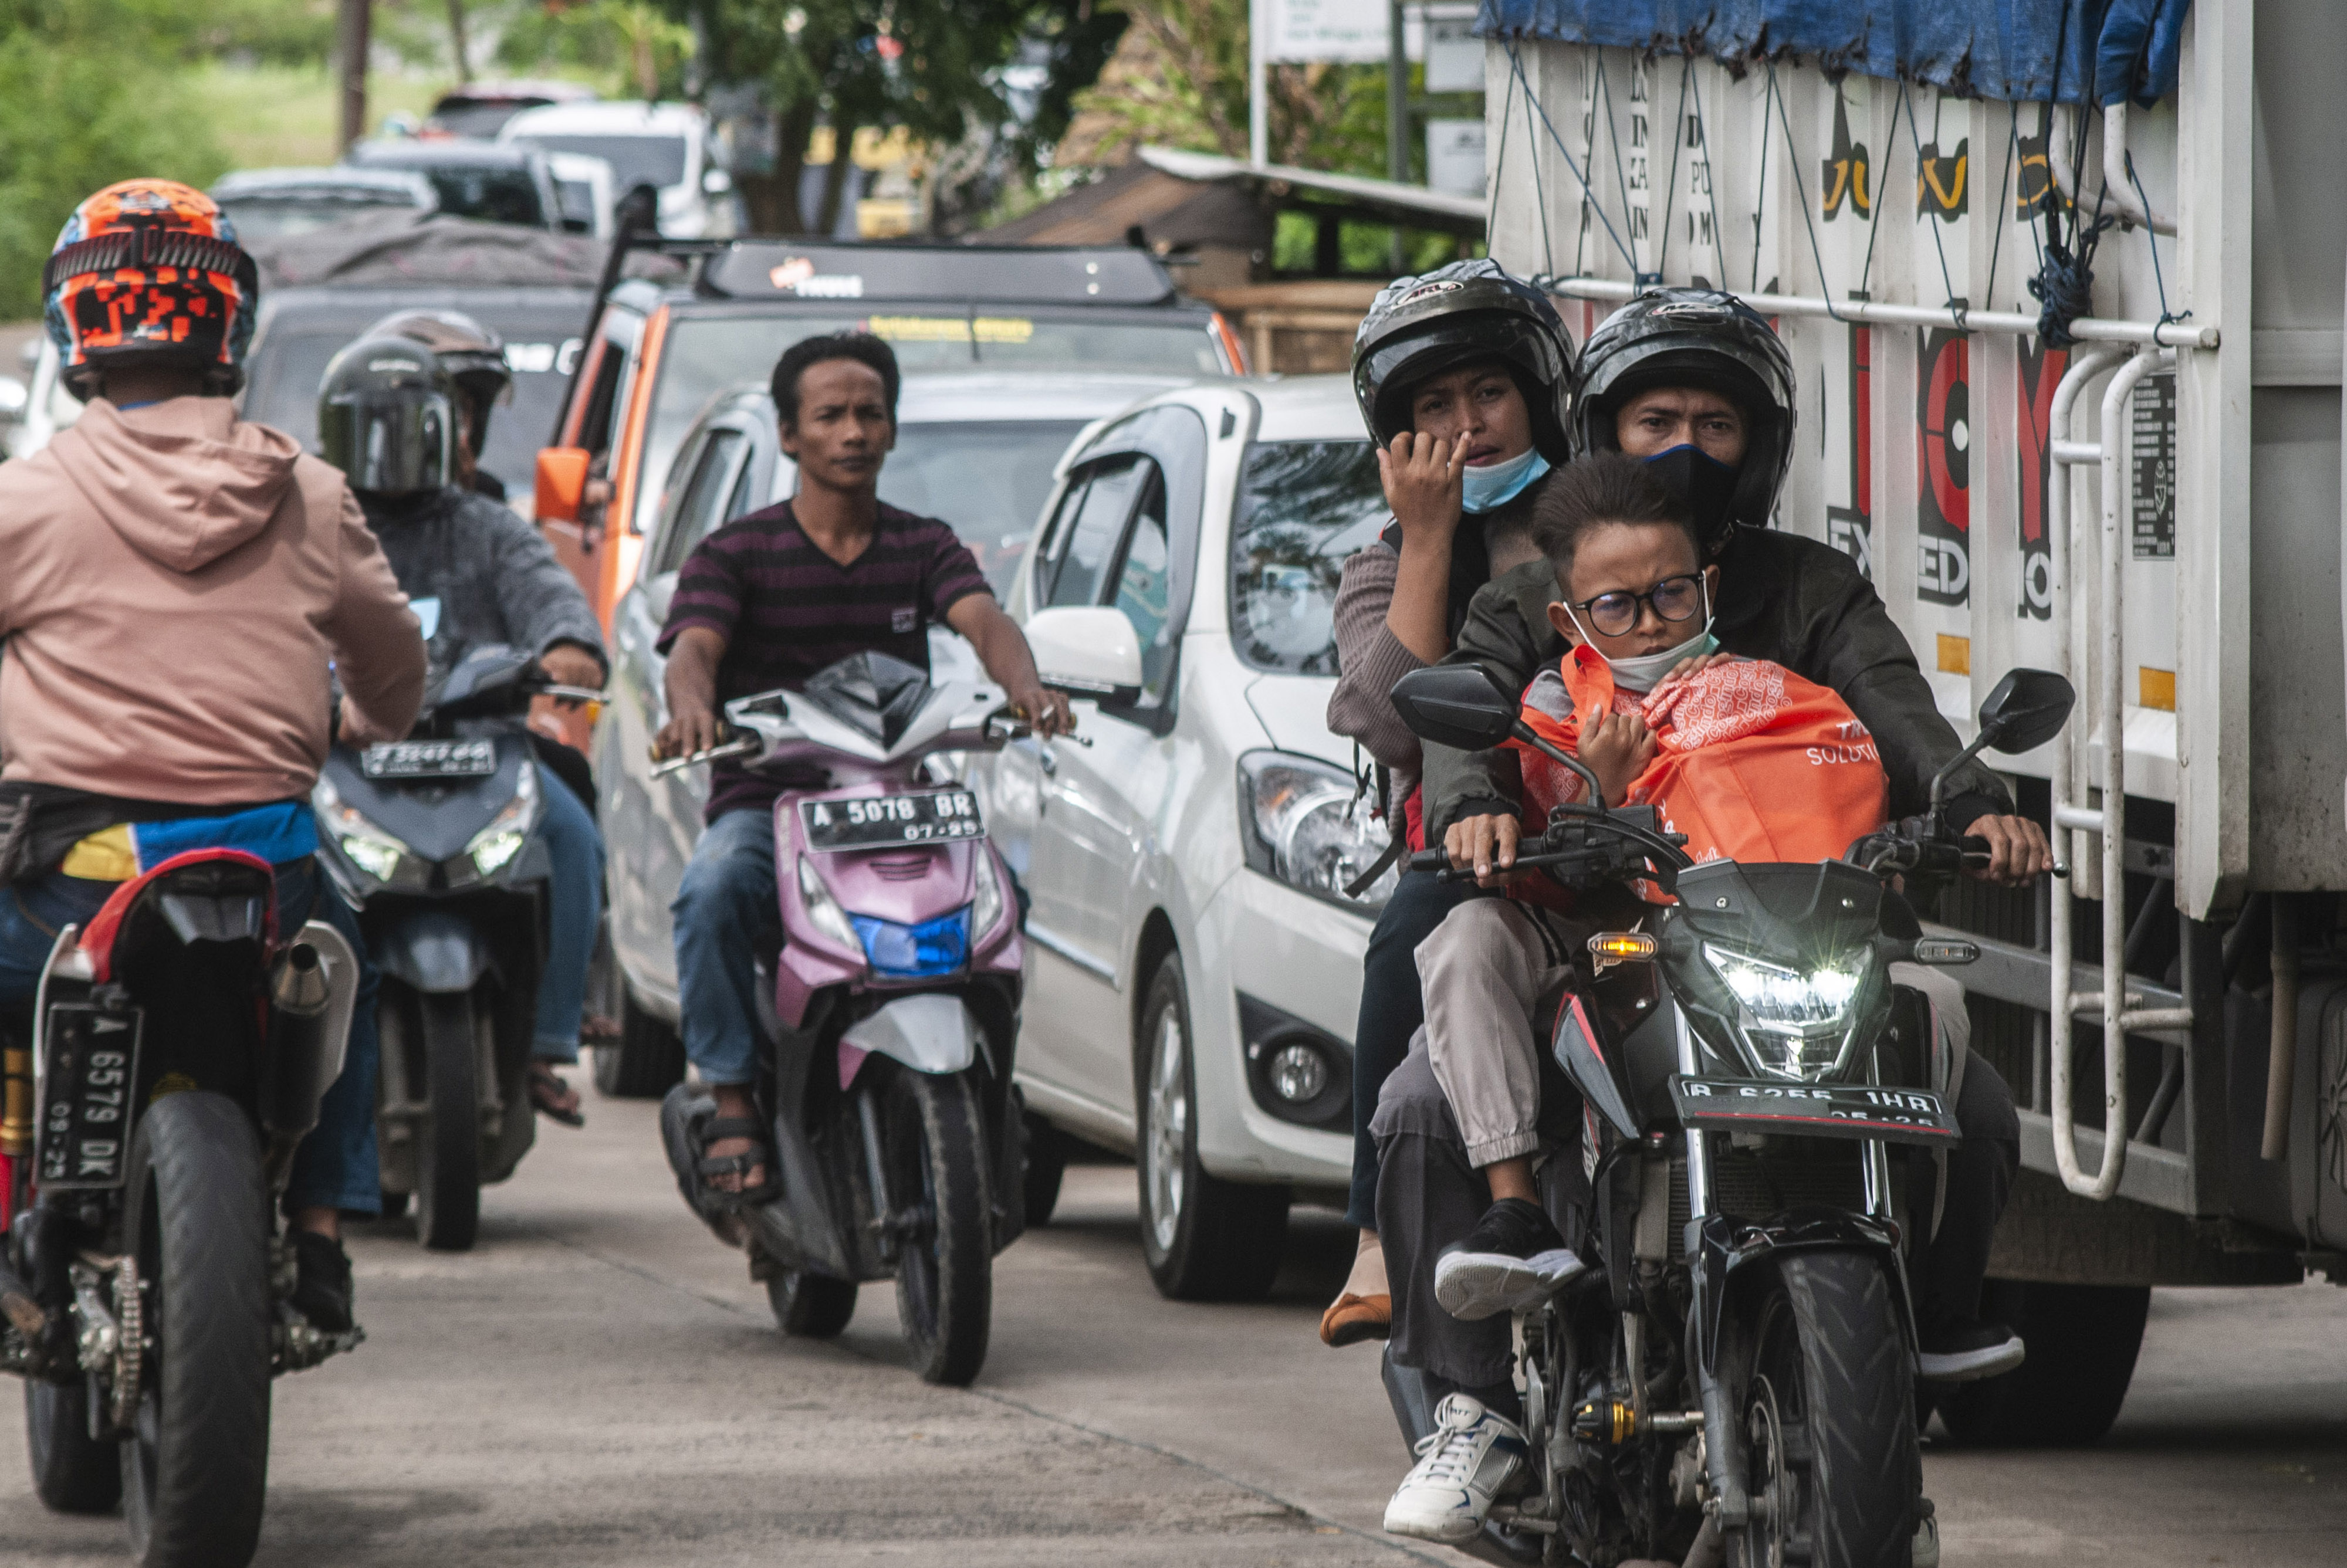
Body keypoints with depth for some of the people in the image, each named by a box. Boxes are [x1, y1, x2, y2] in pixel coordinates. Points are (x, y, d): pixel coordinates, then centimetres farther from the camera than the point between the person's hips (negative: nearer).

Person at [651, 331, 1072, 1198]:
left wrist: (1023, 684, -31)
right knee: (712, 892, -35)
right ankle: (732, 1102, -26)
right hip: (764, 803, -2)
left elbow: (983, 619, -7)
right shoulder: (735, 553, 7)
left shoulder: (925, 547, 13)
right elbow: (694, 646, -11)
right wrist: (692, 705, -37)